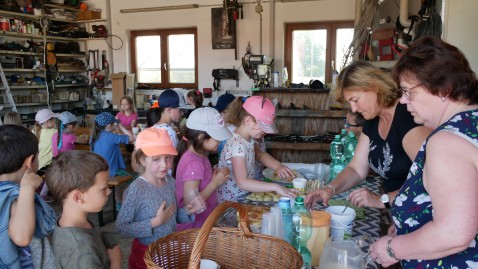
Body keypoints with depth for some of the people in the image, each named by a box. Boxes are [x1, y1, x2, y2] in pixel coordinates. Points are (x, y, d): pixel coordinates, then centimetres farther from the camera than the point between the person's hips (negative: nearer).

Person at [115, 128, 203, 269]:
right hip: (146, 253, -6)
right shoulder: (137, 189, -23)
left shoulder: (170, 181, -4)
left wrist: (187, 211, -10)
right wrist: (155, 222, -25)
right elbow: (121, 226, -20)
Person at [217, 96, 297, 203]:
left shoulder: (248, 138, 0)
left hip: (244, 196, 8)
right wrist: (275, 187, -33)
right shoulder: (237, 146, -26)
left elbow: (259, 155, 16)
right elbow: (242, 182, -32)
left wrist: (278, 166, -2)